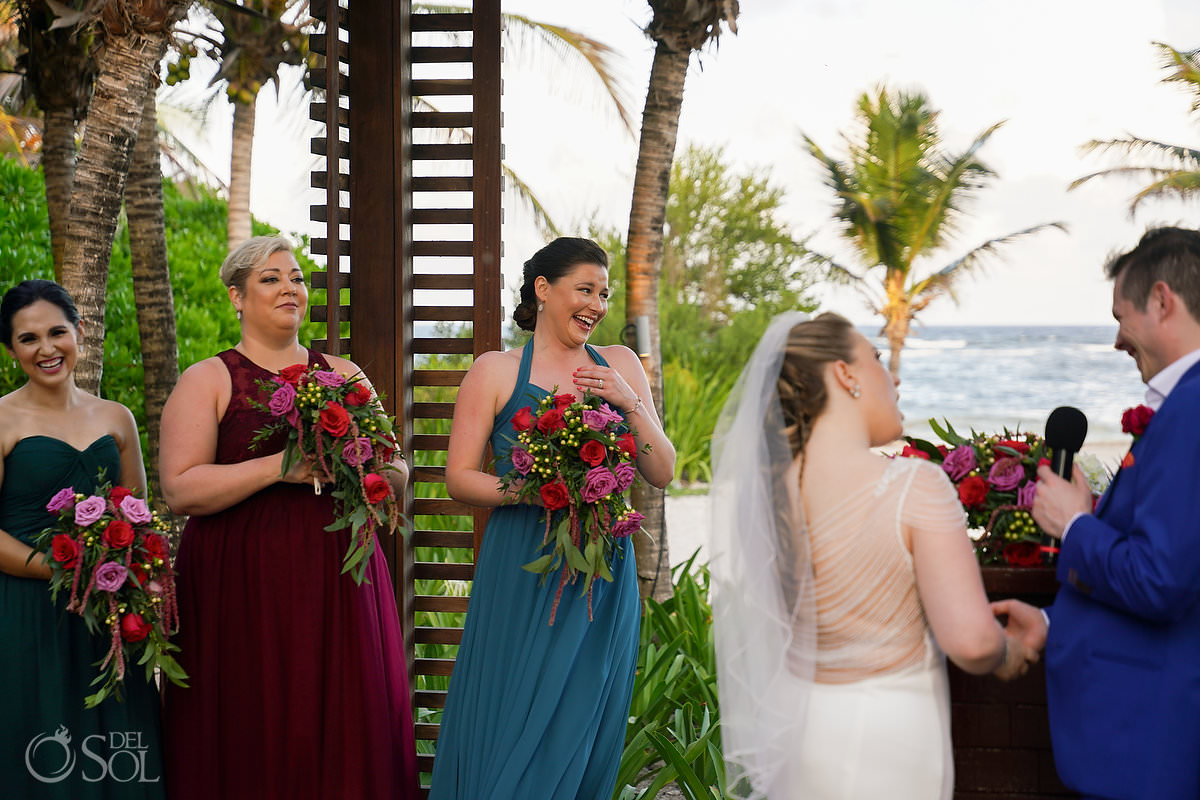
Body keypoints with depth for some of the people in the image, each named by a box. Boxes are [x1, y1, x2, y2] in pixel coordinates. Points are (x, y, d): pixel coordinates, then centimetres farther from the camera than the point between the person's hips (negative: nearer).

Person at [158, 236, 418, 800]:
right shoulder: (207, 381, 3)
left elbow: (397, 474, 14)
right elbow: (180, 489, -8)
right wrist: (279, 467, -17)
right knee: (253, 741, -3)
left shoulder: (343, 375, 15)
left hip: (339, 581, 3)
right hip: (242, 585, -3)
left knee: (341, 727, 2)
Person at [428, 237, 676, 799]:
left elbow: (662, 473, 9)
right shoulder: (496, 372, 2)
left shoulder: (619, 366, 11)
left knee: (584, 737, 6)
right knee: (511, 736, -2)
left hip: (604, 578, 3)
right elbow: (459, 477, -1)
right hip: (523, 578, -3)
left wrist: (631, 404, -6)